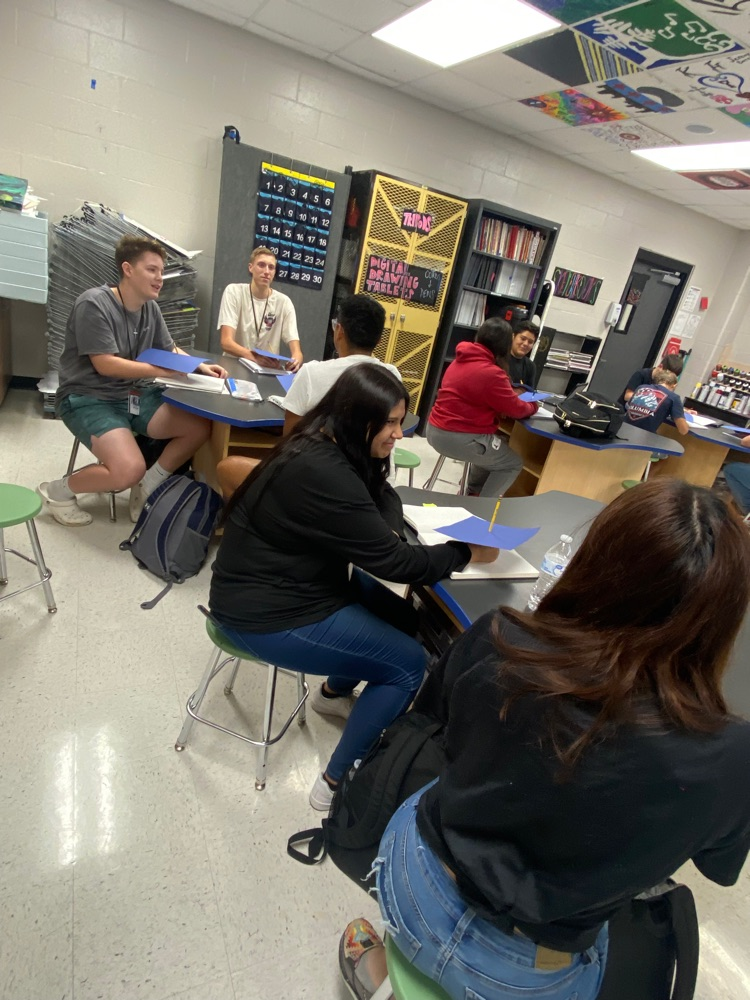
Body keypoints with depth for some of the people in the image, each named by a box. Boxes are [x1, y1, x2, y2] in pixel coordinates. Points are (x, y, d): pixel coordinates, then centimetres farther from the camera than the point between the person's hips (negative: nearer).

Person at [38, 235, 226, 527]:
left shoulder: (150, 307, 6)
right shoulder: (93, 304, -15)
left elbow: (170, 350, 18)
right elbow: (105, 364, -20)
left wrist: (199, 366, -3)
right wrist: (163, 370, -21)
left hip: (134, 394, 7)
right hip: (89, 399, -7)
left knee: (200, 427, -11)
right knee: (131, 470, -29)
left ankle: (145, 490, 6)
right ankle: (57, 491, 2)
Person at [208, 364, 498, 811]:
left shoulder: (328, 448, -1)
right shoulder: (321, 472, -30)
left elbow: (385, 496, 10)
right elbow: (391, 561, -24)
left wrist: (389, 533, -12)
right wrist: (468, 553, -11)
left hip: (298, 582, 9)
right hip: (266, 613, -9)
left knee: (403, 617, 13)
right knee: (408, 664, -7)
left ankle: (334, 692, 36)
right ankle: (337, 783, 7)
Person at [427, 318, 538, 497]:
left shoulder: (461, 360, 8)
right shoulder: (492, 373, -18)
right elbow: (515, 409, -7)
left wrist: (510, 391, 9)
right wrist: (533, 406, 13)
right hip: (458, 438, -9)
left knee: (492, 451, 31)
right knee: (513, 464, 11)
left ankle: (472, 494, 34)